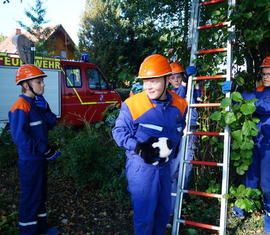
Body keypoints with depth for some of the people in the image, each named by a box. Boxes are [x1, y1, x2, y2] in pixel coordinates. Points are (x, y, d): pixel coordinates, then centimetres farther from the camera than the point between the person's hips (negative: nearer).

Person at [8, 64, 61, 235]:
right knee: (30, 196, 3)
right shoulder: (20, 107, -19)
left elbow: (51, 123, 4)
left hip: (41, 158, 9)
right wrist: (46, 150, -20)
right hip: (30, 160, -9)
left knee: (40, 193, 20)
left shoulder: (38, 102, 9)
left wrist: (43, 106, -10)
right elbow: (20, 138, -25)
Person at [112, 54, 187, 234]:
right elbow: (119, 131, -11)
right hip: (141, 165, -5)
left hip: (165, 164, 5)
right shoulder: (133, 105, -18)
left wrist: (172, 148, 7)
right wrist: (138, 147, -24)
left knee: (164, 210, 21)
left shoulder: (179, 105, -3)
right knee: (145, 212, 3)